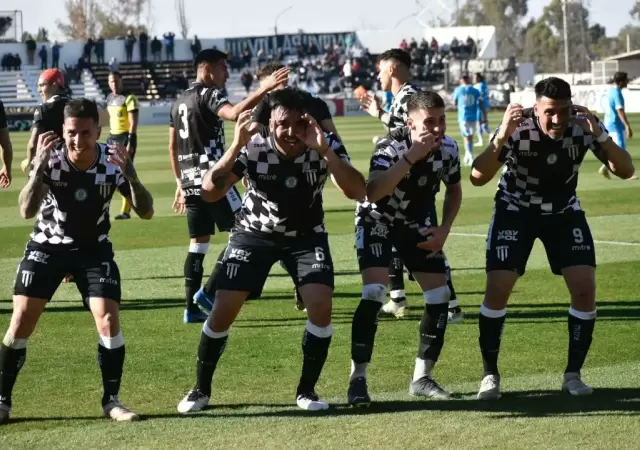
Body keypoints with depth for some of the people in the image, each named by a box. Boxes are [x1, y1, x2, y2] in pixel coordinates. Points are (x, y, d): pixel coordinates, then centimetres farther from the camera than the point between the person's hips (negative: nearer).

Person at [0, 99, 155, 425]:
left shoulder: (113, 161, -18)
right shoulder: (51, 159, -22)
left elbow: (146, 212, -19)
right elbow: (26, 211, -32)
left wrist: (131, 178, -38)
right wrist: (39, 168, -44)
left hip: (94, 249, 1)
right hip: (47, 246, -1)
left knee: (109, 319, -13)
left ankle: (111, 401, 0)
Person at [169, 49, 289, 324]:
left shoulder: (179, 102, 18)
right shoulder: (209, 94, -8)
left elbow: (172, 147, 21)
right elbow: (234, 114, -29)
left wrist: (180, 183, 26)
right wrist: (265, 89, -32)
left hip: (190, 181, 8)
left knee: (198, 242, 10)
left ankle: (192, 308, 7)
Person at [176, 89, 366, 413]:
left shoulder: (326, 146, -23)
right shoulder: (253, 149, -25)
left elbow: (357, 192, -35)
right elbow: (209, 193, -32)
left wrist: (325, 152, -45)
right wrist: (235, 148, -44)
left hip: (306, 235, 1)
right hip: (254, 234, -1)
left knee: (321, 305, -18)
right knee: (223, 311, -8)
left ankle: (306, 390, 2)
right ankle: (201, 390, 14)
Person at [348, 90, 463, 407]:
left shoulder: (448, 148, -15)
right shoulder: (391, 147, -32)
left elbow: (454, 191, 6)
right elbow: (373, 194, -50)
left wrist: (443, 230, -8)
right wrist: (412, 156, -53)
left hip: (417, 223, 5)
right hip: (377, 220, -5)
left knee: (440, 296, -2)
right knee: (374, 294, -23)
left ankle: (422, 378, 12)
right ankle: (358, 380, -15)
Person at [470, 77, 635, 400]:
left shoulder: (584, 125, -23)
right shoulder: (518, 128, -29)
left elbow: (625, 171, -26)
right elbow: (477, 178, -35)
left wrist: (599, 135, -42)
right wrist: (501, 137, -50)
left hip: (564, 211, 2)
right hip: (515, 210, -2)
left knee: (585, 288, -9)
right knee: (497, 289, -13)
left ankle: (573, 374, 6)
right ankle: (490, 374, 3)